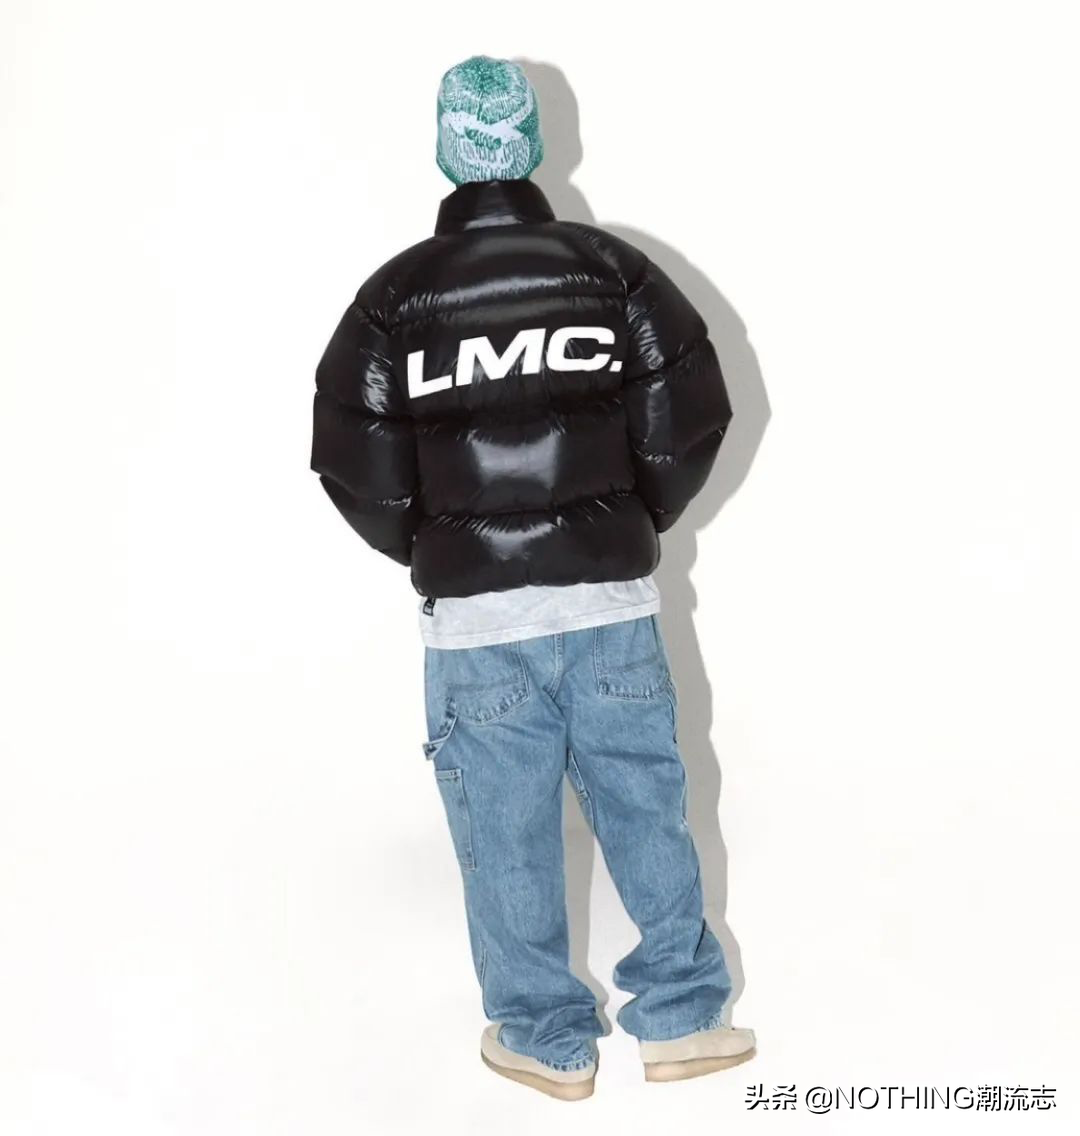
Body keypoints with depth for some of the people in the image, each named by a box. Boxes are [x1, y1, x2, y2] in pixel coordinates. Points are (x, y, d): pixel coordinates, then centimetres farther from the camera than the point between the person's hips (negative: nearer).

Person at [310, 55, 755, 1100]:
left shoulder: (396, 297, -3)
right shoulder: (615, 271, 0)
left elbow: (356, 460, -3)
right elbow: (689, 422, -2)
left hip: (473, 617, -1)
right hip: (612, 601, 2)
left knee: (507, 836, 9)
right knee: (645, 810, 14)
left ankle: (547, 1040, 21)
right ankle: (681, 1017, 24)